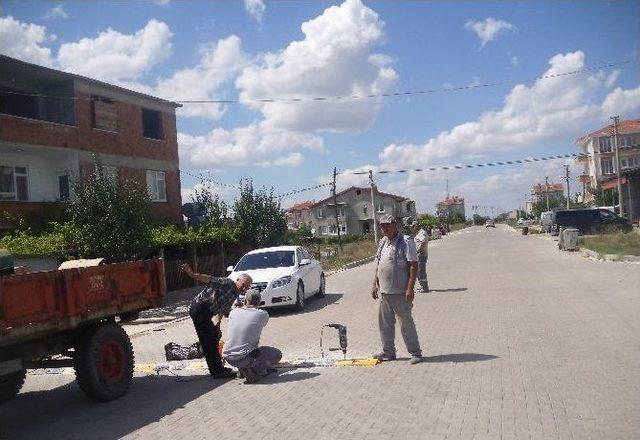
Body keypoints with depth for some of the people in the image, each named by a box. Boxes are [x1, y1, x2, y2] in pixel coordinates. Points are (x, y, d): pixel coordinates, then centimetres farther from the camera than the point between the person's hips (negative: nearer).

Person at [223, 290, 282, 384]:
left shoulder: (233, 312, 2)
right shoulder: (263, 314, -6)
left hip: (228, 357, 5)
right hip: (244, 358, -5)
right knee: (277, 354, 15)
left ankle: (242, 369, 18)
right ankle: (254, 370, -2)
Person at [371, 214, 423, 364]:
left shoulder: (406, 242, -11)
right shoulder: (383, 242, 13)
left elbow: (414, 265, -15)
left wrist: (410, 288, -21)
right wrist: (375, 284, 16)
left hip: (400, 292, -8)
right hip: (384, 291, 8)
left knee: (406, 322, 0)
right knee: (385, 323, 13)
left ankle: (415, 353, 10)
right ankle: (388, 352, 24)